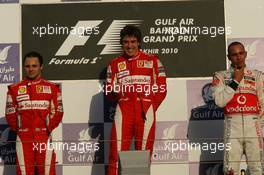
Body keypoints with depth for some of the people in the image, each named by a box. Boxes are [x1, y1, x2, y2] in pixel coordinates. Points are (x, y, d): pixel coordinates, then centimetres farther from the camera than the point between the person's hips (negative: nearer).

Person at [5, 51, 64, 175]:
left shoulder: (52, 88, 4)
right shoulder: (14, 89, 6)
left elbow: (57, 112, 3)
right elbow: (10, 114, 7)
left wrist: (48, 128, -2)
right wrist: (18, 130, 2)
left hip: (44, 138, -1)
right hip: (23, 138, 1)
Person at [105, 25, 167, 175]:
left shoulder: (152, 61, 11)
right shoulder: (115, 64, 17)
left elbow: (161, 89, 7)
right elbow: (109, 92, 16)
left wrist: (149, 109, -1)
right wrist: (114, 91, -4)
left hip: (145, 112, -1)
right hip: (123, 111, 1)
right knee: (117, 152, -7)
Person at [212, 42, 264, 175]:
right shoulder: (221, 76, 7)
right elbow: (220, 101, -7)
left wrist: (253, 118, 0)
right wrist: (235, 81, -5)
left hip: (253, 126, 1)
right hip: (232, 125, -1)